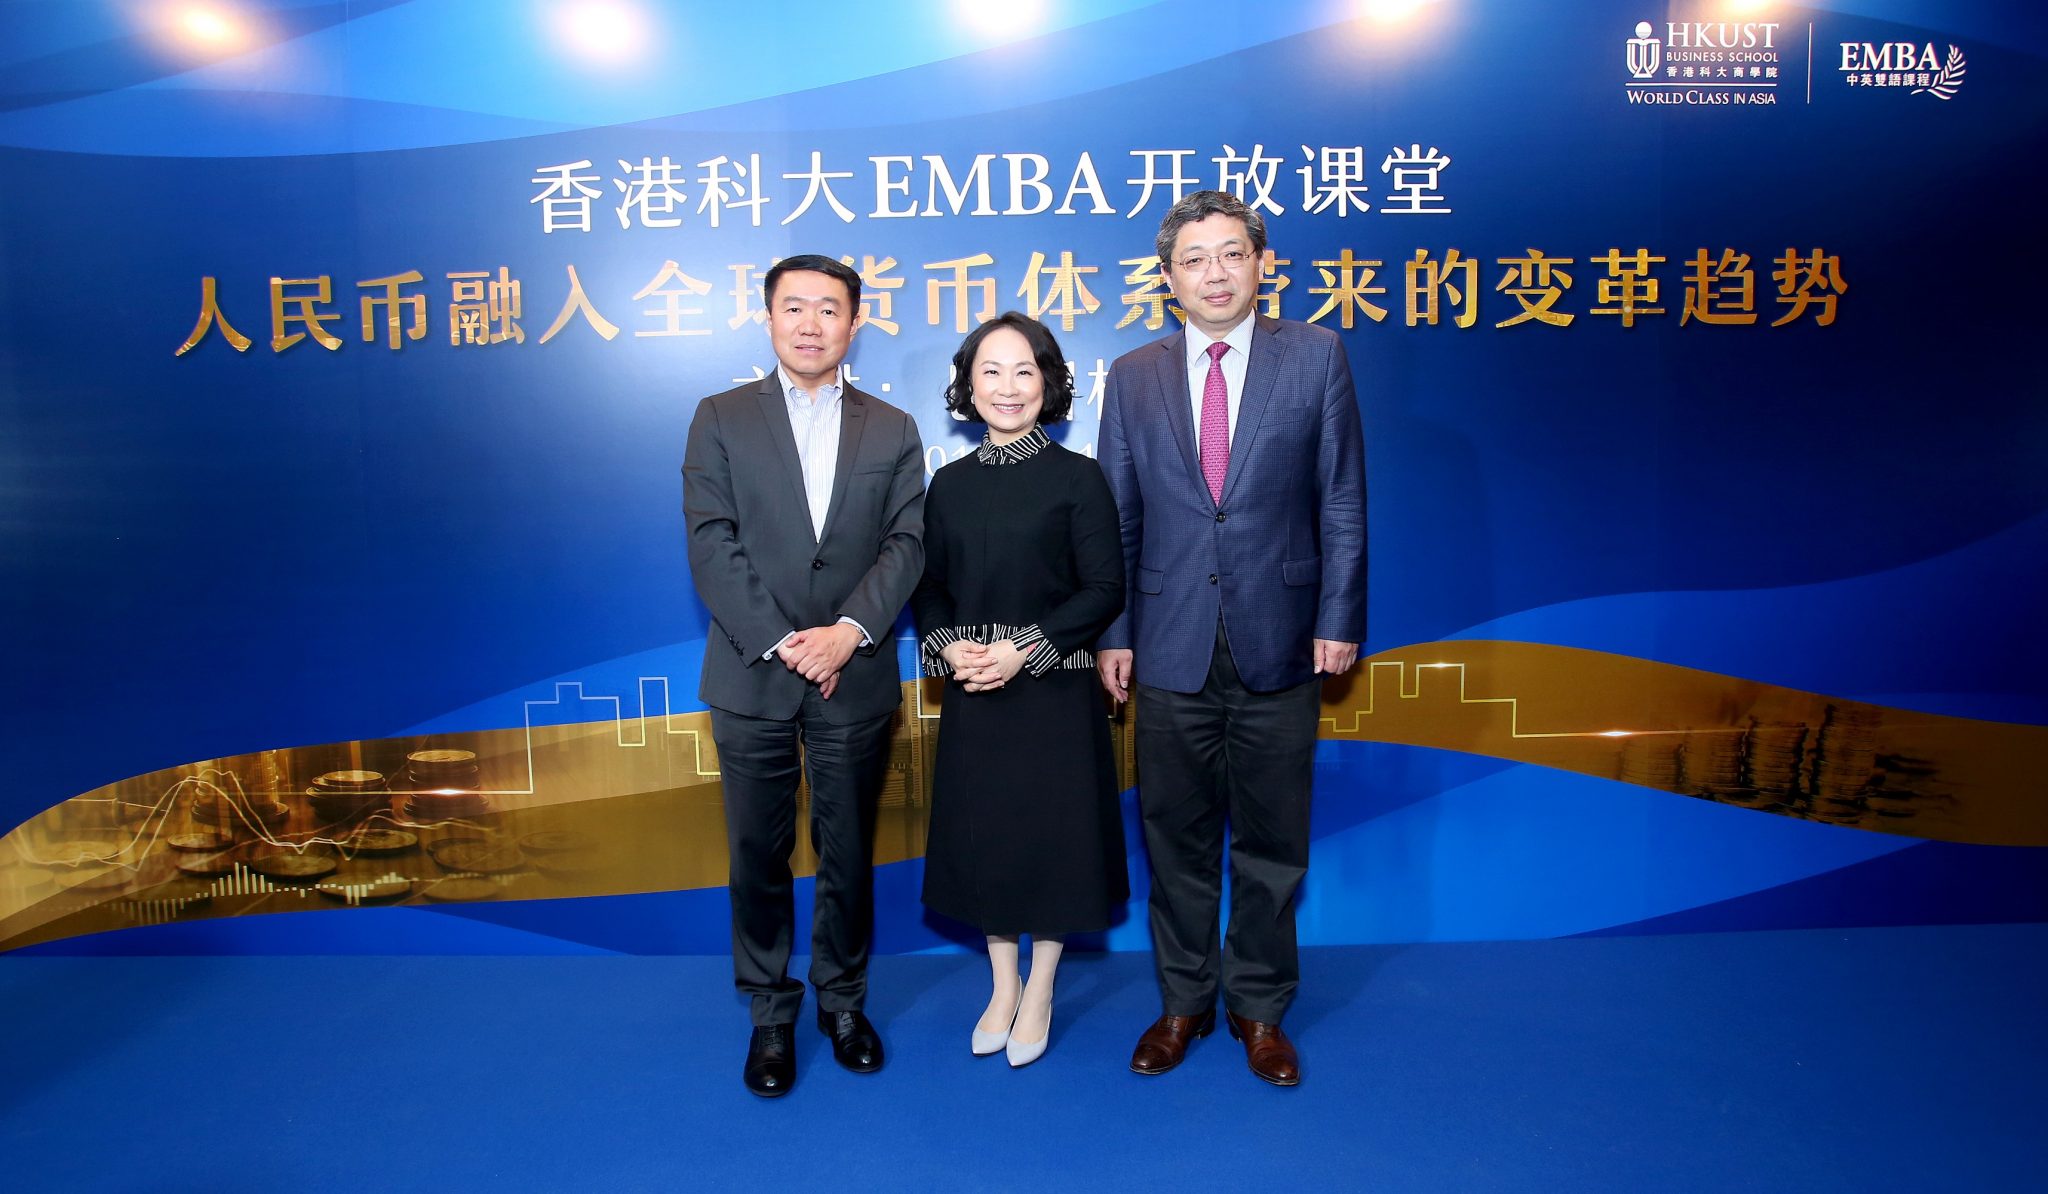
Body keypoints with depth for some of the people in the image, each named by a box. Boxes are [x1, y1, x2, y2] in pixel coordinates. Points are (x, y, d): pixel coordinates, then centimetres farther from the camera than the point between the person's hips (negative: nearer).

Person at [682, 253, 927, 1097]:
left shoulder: (892, 430, 8)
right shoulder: (721, 419, 4)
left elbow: (906, 542, -1)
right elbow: (711, 545, -5)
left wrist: (847, 630, -16)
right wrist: (781, 643, -14)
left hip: (855, 679, 1)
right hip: (751, 678, -1)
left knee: (849, 853, 11)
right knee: (760, 855, 9)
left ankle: (842, 1000, 29)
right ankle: (770, 1013, 25)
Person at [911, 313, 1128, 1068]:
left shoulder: (1078, 478, -4)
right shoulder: (949, 484, 6)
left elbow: (1103, 590, -8)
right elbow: (929, 589, 8)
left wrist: (1024, 649, -18)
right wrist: (949, 647, -12)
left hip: (1053, 692, -3)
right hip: (971, 695, 3)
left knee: (1052, 836, 6)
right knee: (982, 837, 11)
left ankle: (1039, 993, 27)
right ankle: (1002, 986, 31)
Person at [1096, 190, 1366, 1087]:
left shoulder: (1315, 357, 2)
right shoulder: (1132, 376, 6)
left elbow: (1342, 500, 1)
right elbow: (1116, 517, 7)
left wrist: (1338, 618, -4)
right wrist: (1112, 631, 3)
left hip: (1278, 643, -1)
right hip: (1171, 648, 1)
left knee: (1270, 841, 10)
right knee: (1177, 839, 11)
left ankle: (1260, 1008, 29)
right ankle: (1184, 1002, 30)